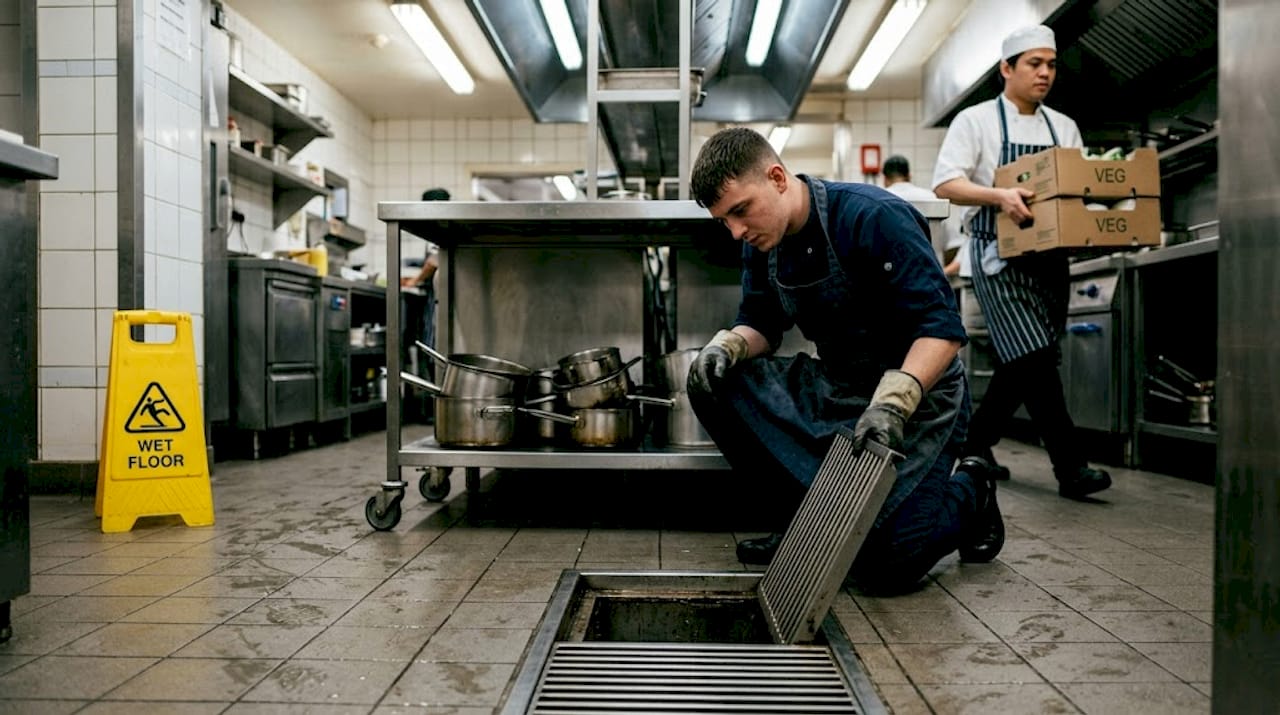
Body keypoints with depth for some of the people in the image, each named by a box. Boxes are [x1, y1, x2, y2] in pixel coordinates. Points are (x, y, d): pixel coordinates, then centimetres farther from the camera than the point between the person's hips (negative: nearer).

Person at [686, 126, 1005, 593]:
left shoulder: (874, 217, -22)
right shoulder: (762, 242, 0)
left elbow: (942, 327, -25)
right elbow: (760, 324, 8)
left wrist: (893, 402, -40)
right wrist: (726, 347, -15)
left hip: (917, 399, -7)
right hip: (836, 392, 7)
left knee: (882, 566, -16)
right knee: (713, 383, -10)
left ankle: (967, 495, 16)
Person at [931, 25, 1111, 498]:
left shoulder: (1064, 127, 15)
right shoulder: (975, 120, -1)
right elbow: (945, 183, -11)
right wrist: (1000, 196, -27)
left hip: (1050, 257, 6)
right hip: (1000, 256, -6)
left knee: (1020, 364, 9)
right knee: (1035, 357, -15)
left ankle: (974, 446, 26)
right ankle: (1070, 468, -11)